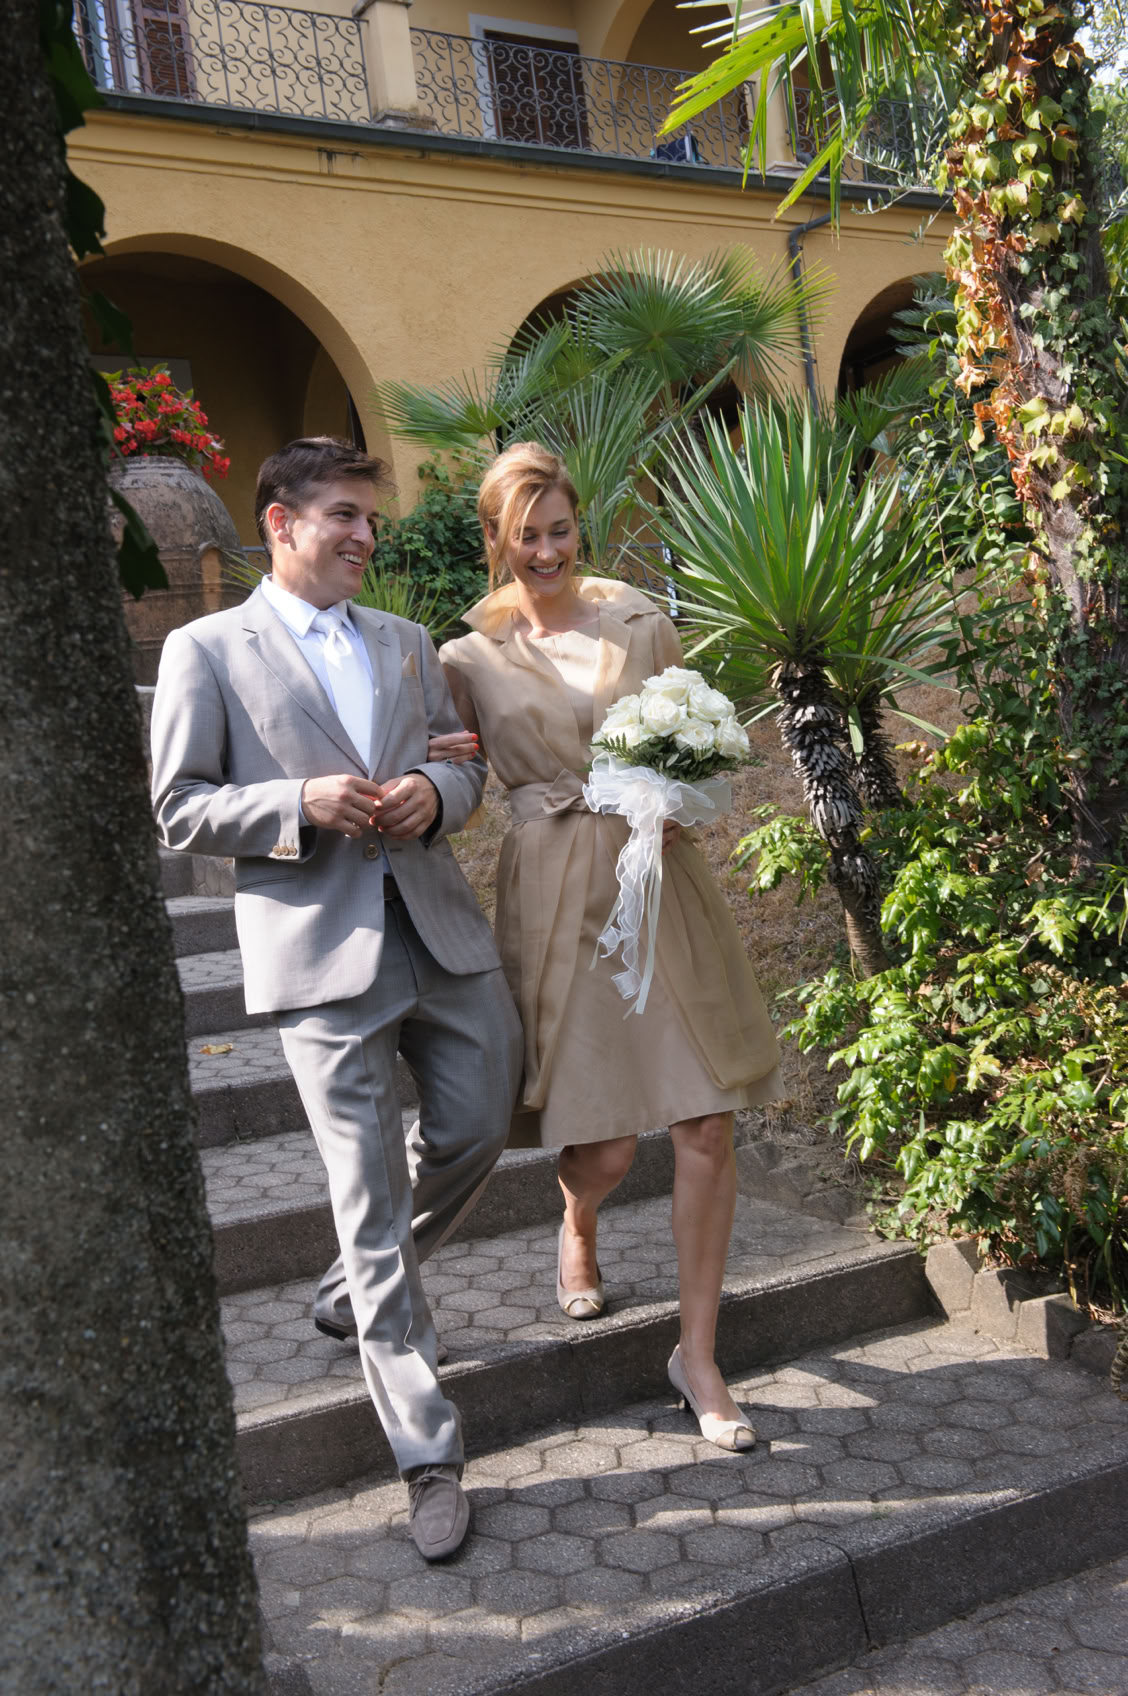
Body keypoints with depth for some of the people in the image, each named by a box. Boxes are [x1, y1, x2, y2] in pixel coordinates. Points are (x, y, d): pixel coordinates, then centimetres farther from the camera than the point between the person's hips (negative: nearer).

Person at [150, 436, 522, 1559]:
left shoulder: (406, 644, 18)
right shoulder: (206, 650, 2)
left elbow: (465, 761, 20)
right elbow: (179, 810, -1)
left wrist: (434, 791, -4)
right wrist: (300, 804, -16)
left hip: (441, 929, 6)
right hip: (321, 953, -5)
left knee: (475, 1132, 12)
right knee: (371, 1199, -1)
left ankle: (357, 1292, 42)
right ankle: (428, 1457, 11)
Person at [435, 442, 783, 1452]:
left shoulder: (640, 622, 7)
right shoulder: (471, 656, 4)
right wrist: (456, 759, -14)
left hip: (659, 878, 2)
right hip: (555, 892, -1)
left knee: (707, 1126, 0)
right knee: (605, 1149, 0)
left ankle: (699, 1353, 19)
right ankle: (579, 1226, 41)